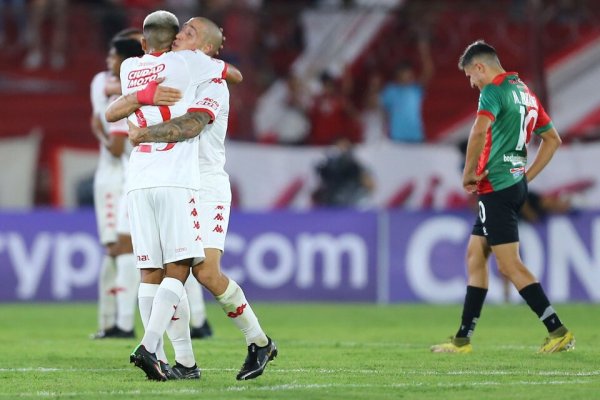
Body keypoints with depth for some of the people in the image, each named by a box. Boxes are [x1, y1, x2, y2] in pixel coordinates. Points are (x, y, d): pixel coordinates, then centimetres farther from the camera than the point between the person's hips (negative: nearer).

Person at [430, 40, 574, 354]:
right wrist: (527, 175, 20)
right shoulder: (525, 92, 17)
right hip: (515, 184, 10)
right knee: (475, 256, 13)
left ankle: (558, 332, -11)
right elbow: (553, 139, 23)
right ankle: (463, 339, 15)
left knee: (510, 265, -9)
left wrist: (468, 173, -16)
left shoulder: (494, 91, -11)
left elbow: (479, 131, -28)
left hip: (497, 186, -10)